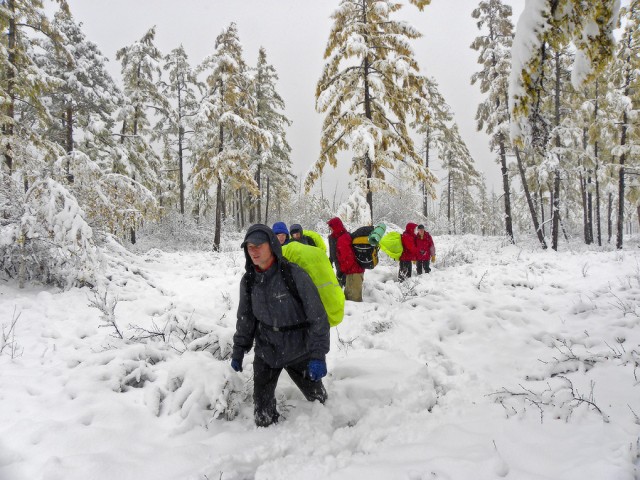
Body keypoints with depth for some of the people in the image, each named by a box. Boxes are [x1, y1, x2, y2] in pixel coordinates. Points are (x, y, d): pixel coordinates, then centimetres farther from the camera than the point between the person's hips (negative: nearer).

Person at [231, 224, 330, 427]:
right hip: (266, 351, 3)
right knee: (262, 409, 6)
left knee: (316, 395, 16)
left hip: (299, 350, -3)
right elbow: (245, 319, 9)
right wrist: (238, 351, 11)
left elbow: (318, 317, -18)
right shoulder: (249, 280, -5)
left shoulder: (294, 275, -22)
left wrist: (318, 355, -21)